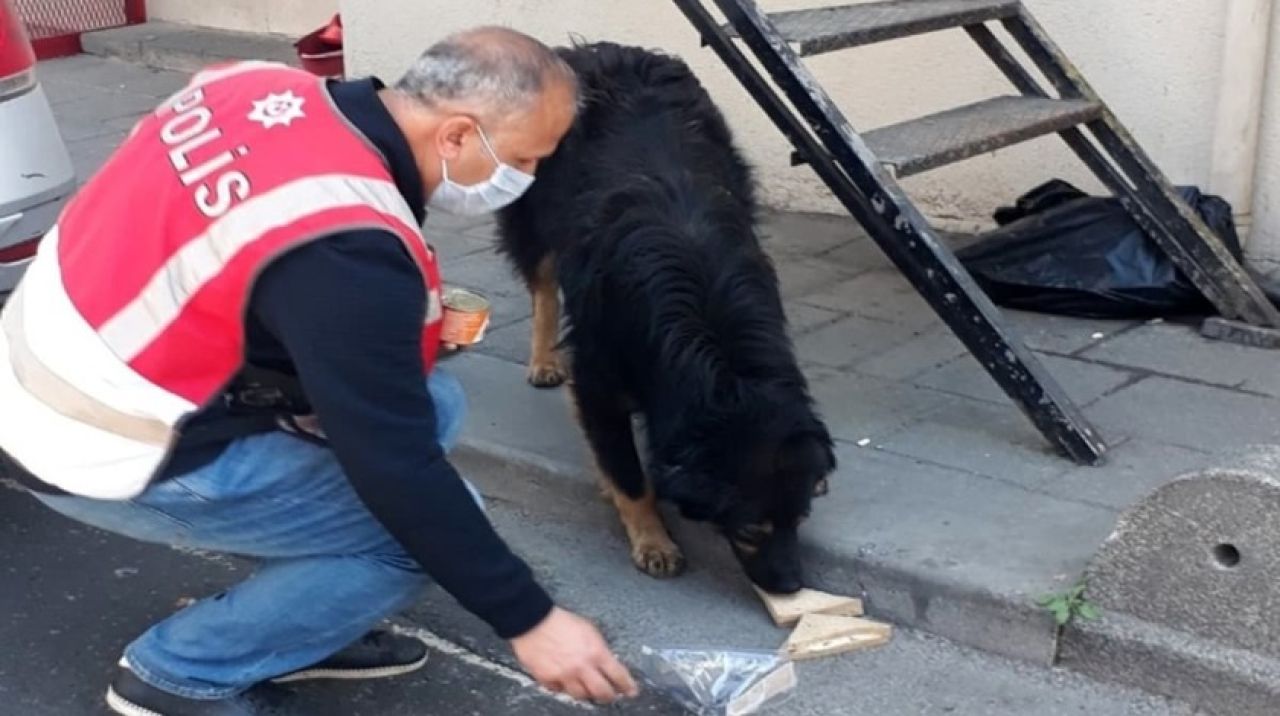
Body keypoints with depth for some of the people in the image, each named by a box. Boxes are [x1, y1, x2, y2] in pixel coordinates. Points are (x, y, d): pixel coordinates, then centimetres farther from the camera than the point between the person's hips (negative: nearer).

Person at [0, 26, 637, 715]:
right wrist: (528, 620, -15)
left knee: (426, 402, 6)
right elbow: (397, 469, -24)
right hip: (108, 448, -8)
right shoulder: (348, 247, -29)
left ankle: (292, 629, 18)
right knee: (422, 521, -8)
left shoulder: (270, 87, -5)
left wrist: (391, 322, 5)